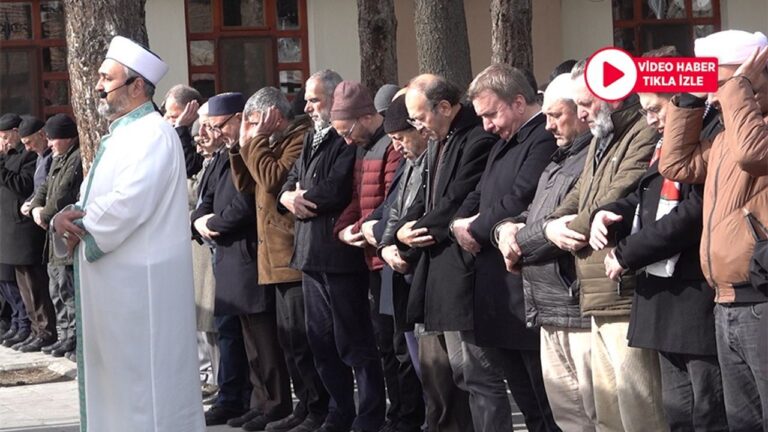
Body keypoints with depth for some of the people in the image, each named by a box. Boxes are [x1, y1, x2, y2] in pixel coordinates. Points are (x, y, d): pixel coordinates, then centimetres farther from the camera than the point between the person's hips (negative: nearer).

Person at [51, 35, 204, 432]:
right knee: (112, 380, 13)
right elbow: (89, 203, 18)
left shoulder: (153, 133, -13)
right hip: (112, 281, 10)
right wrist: (64, 218, -5)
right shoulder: (119, 136, 18)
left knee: (143, 379, -5)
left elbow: (128, 205, -24)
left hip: (141, 282, -10)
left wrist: (73, 224, -9)